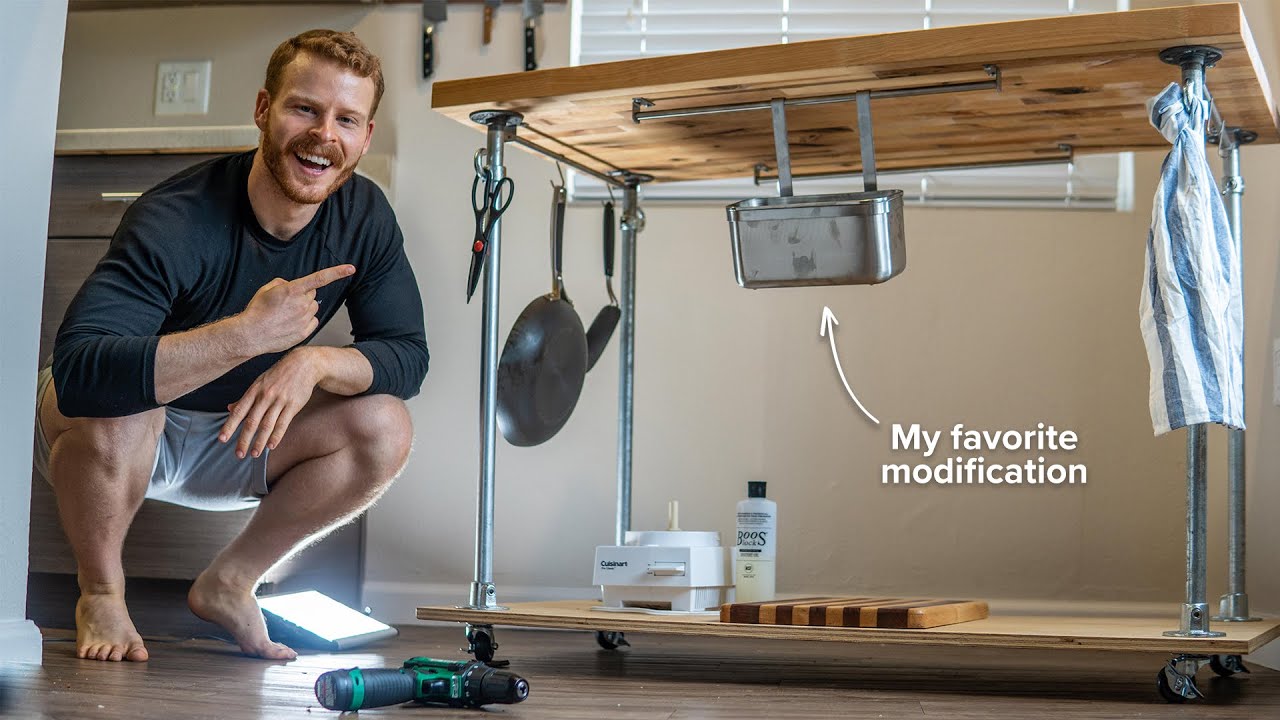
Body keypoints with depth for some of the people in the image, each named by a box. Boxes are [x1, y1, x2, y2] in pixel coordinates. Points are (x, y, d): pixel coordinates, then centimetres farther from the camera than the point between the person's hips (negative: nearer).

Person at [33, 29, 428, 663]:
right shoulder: (175, 220, -32)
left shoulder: (365, 218, -13)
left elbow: (407, 354, -11)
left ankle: (227, 584, 2)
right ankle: (100, 594, -7)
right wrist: (247, 334, -49)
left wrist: (316, 362, -32)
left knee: (384, 428, -17)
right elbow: (77, 370, -45)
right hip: (118, 441, -4)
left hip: (240, 435, 5)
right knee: (111, 408, -38)